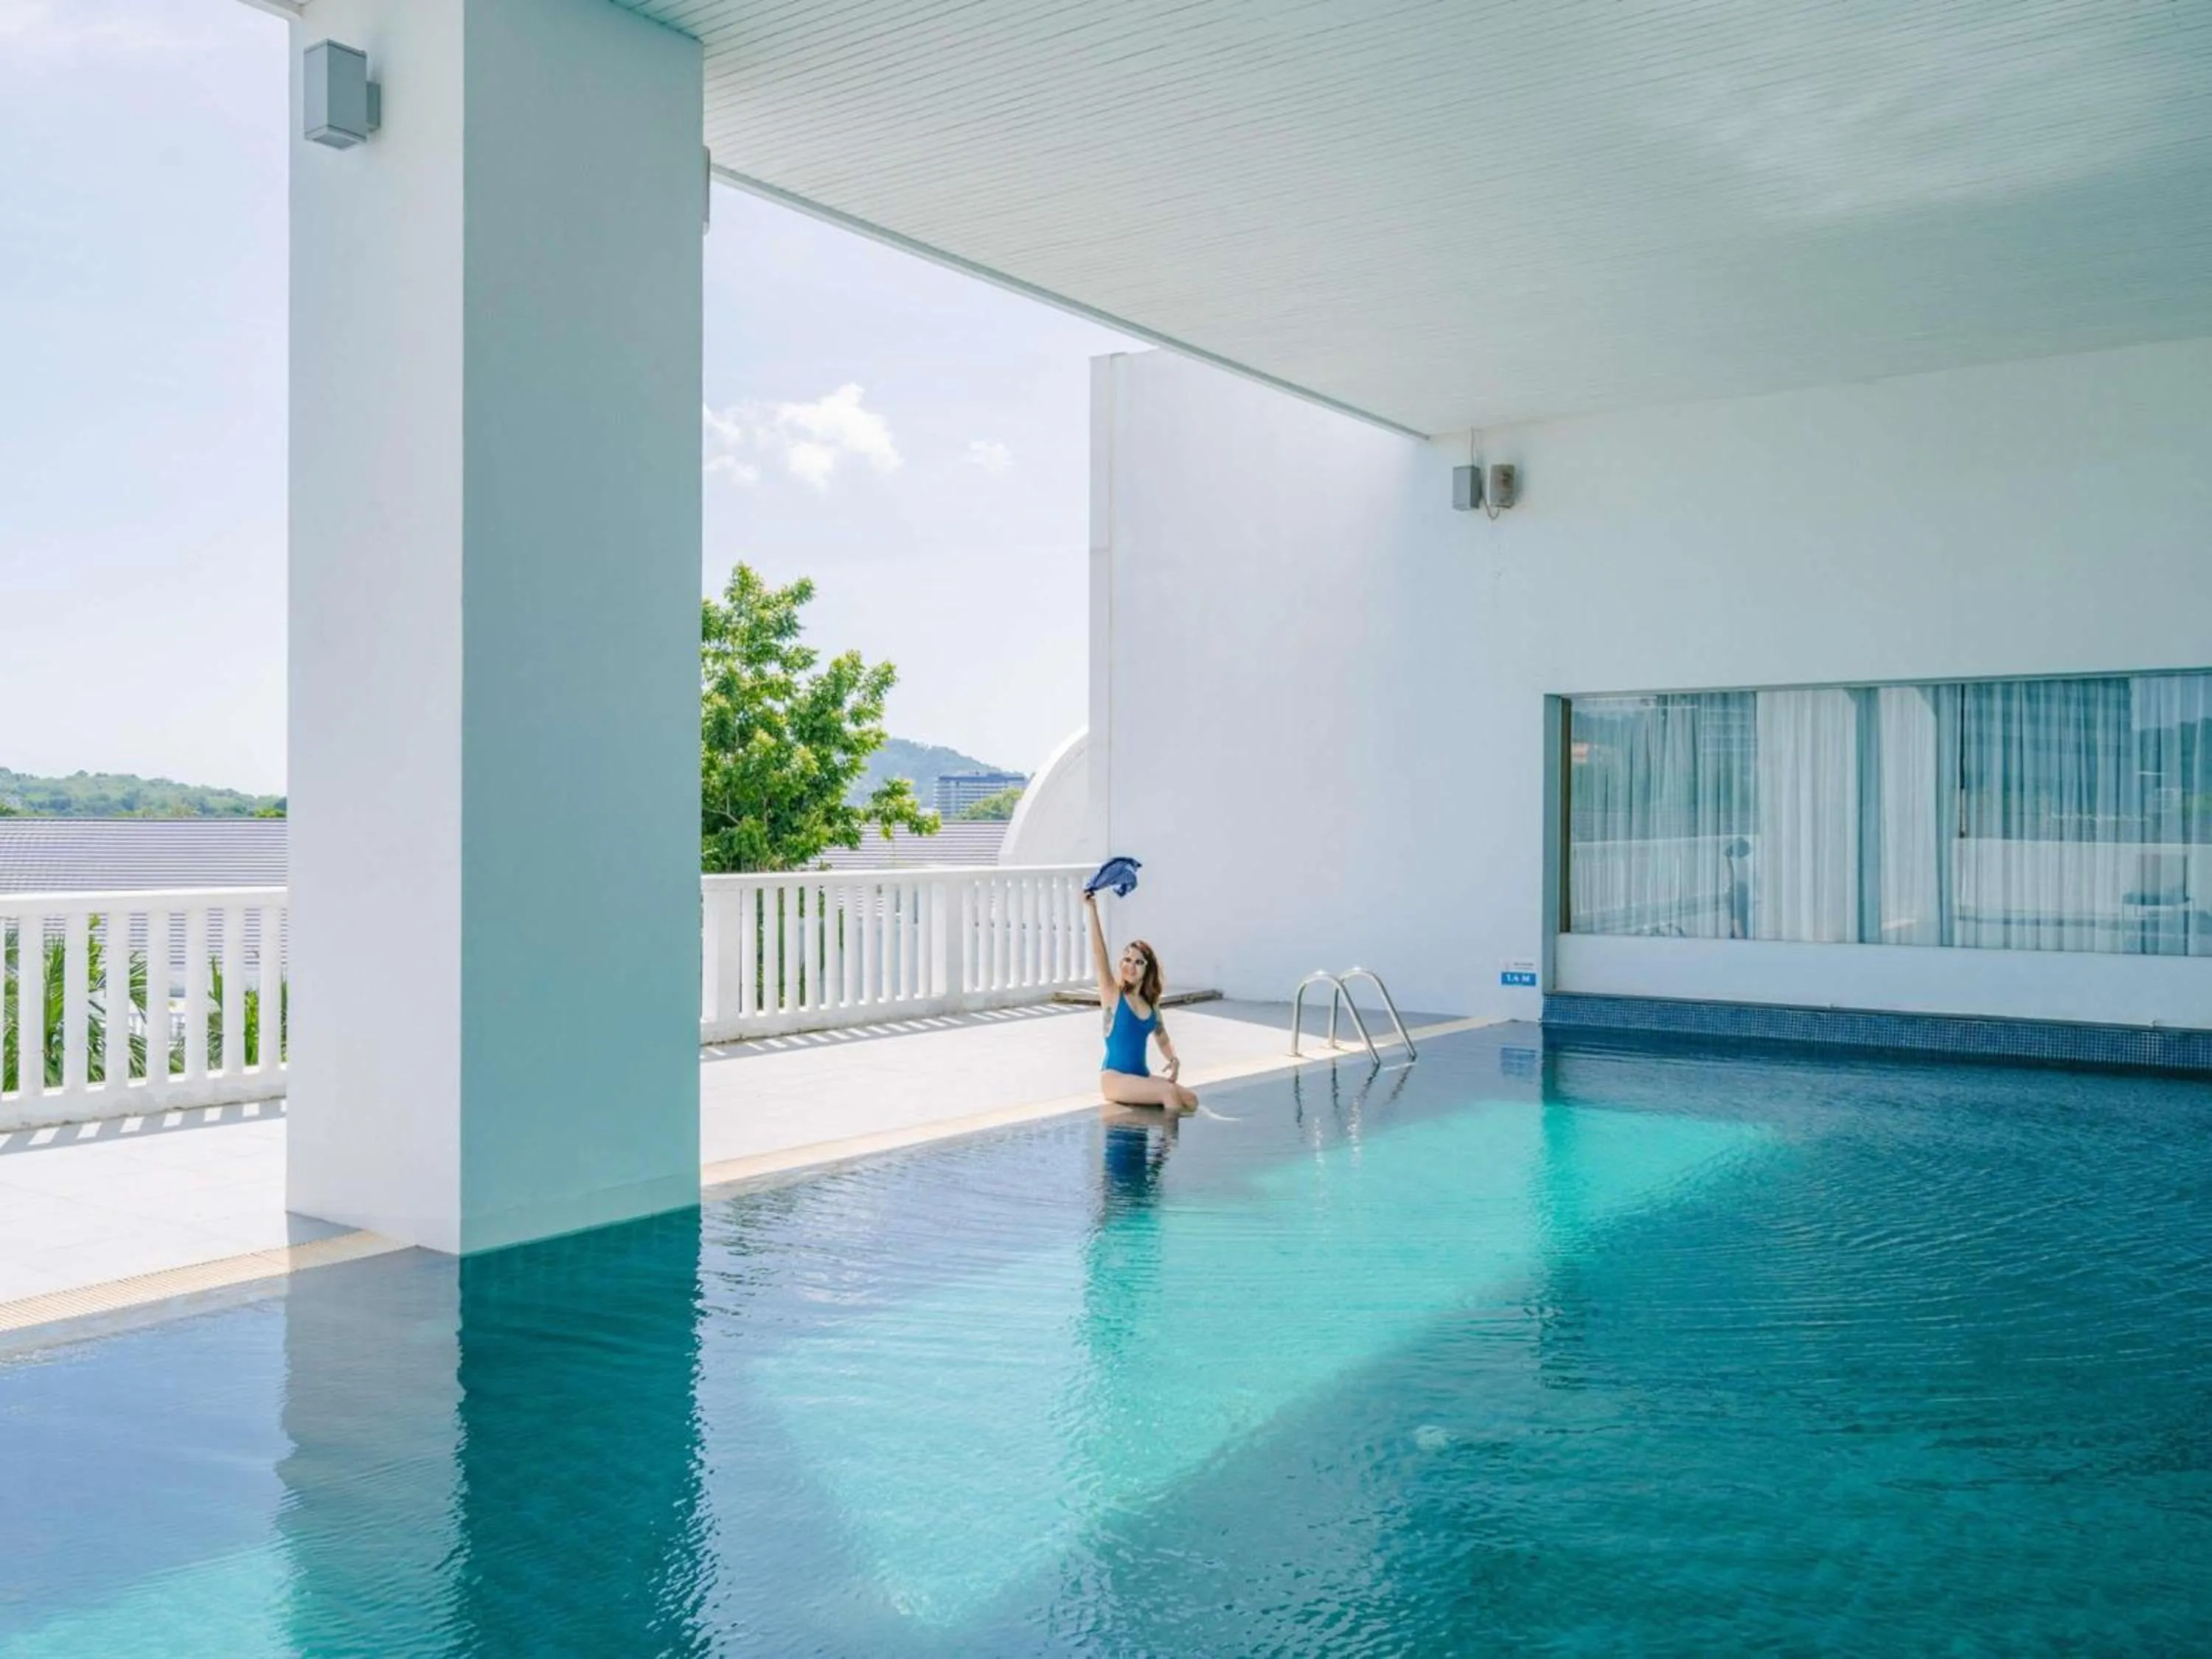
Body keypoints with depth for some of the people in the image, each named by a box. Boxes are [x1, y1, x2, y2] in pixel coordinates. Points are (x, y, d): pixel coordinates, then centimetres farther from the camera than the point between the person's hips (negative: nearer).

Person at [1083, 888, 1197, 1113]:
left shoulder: (1151, 1003, 11)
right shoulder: (1112, 994, -3)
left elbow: (1162, 1040, 22)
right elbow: (1099, 954, -15)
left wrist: (1173, 1060, -1)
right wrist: (1092, 910, -25)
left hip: (1141, 1077, 6)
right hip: (1114, 1078, -6)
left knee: (1190, 1101, -16)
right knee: (1169, 1092, -27)